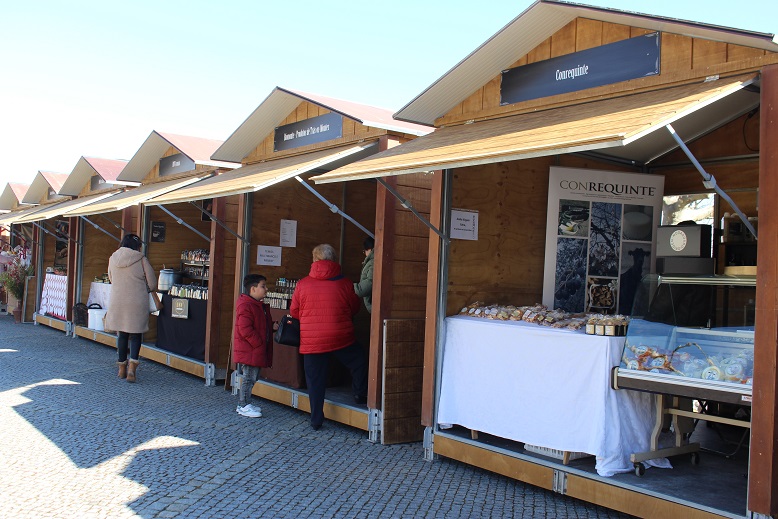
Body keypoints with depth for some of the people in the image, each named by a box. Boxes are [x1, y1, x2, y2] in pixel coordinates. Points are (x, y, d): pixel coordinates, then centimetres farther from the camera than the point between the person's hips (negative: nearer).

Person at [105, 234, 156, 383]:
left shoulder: (113, 258, 4)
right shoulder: (141, 260, -6)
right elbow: (152, 285, -3)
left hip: (118, 303, 3)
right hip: (137, 304, -3)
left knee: (122, 335, 15)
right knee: (136, 336, 5)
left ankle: (122, 368, 21)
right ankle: (132, 367, -10)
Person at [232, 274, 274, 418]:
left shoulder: (260, 305, 16)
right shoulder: (245, 306, -17)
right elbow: (245, 330, -23)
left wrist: (272, 326, 8)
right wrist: (259, 343, -21)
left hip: (257, 350, 10)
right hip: (248, 350, -10)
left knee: (252, 376, 15)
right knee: (249, 376, -5)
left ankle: (244, 403, 25)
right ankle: (244, 406, 4)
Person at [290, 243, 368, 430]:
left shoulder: (303, 284, -3)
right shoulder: (344, 283, -4)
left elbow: (294, 312, 8)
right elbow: (355, 308, 11)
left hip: (311, 341, 1)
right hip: (342, 338, -1)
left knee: (315, 380, 9)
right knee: (359, 364, 24)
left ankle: (316, 421, 13)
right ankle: (360, 394, 29)